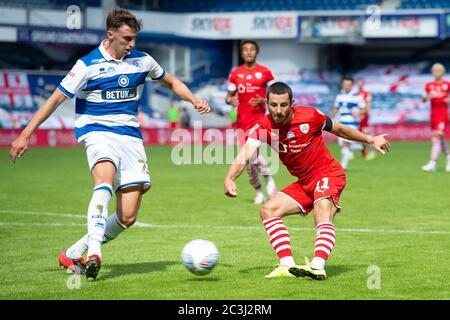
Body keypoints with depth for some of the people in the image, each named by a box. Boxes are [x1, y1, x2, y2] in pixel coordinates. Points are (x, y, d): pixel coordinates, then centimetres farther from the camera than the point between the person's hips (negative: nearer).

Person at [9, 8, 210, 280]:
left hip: (130, 136, 4)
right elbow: (56, 99, -1)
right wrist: (26, 135, -3)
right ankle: (94, 252, -44)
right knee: (105, 179, -38)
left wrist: (194, 100, 6)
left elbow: (171, 82, 25)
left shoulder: (142, 61, 8)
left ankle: (73, 254, 10)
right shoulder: (88, 64, -4)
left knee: (127, 217, -6)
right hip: (97, 132, -4)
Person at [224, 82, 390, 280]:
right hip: (304, 182, 5)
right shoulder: (263, 127, -11)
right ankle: (288, 265, -17)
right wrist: (229, 179, -42)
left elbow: (339, 129, 3)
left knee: (322, 212, -31)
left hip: (328, 174, -5)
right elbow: (244, 156, -23)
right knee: (268, 211, -7)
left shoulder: (309, 116, -16)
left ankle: (318, 267, -47)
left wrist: (370, 140, 11)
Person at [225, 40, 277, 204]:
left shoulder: (265, 72, 0)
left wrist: (264, 101, -15)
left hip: (259, 118, -4)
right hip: (242, 120, 4)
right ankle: (259, 192, 19)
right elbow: (229, 96, 14)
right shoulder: (235, 73, 8)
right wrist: (230, 100, -9)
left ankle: (269, 181, -8)